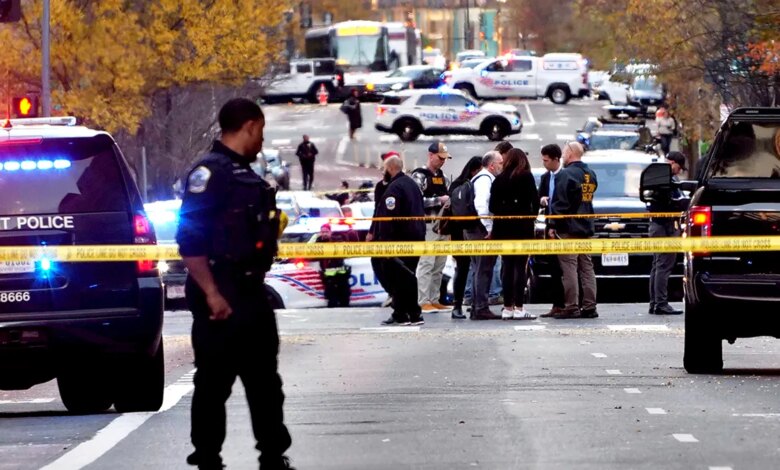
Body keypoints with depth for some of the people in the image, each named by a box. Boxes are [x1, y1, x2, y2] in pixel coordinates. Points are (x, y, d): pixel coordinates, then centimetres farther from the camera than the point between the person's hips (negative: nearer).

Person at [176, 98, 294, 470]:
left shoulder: (244, 174, 16)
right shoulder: (209, 173, -14)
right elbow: (190, 240, -21)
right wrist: (211, 295, -24)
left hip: (250, 294, 10)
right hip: (221, 296, -10)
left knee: (264, 380, 13)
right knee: (214, 382, -4)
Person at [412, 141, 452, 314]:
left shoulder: (442, 176, 18)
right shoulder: (420, 176, -6)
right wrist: (439, 200, -17)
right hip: (428, 226, -8)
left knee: (439, 265, 8)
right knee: (426, 263, -11)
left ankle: (434, 300, 13)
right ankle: (423, 302, -12)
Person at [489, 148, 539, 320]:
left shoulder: (500, 179, 5)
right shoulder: (526, 177, -5)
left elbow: (492, 205, 3)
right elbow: (535, 200, -7)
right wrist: (533, 216, 9)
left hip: (503, 228, 4)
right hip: (522, 227, -4)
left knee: (507, 267, 8)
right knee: (520, 267, -3)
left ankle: (507, 307, 8)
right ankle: (518, 308, -7)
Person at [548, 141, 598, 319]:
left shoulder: (565, 174, -12)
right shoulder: (591, 175, 13)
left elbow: (560, 203, -14)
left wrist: (553, 226, -10)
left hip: (568, 230, -8)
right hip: (586, 228, 8)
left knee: (569, 268, -8)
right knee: (587, 268, 8)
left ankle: (571, 307, -11)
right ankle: (589, 306, 7)